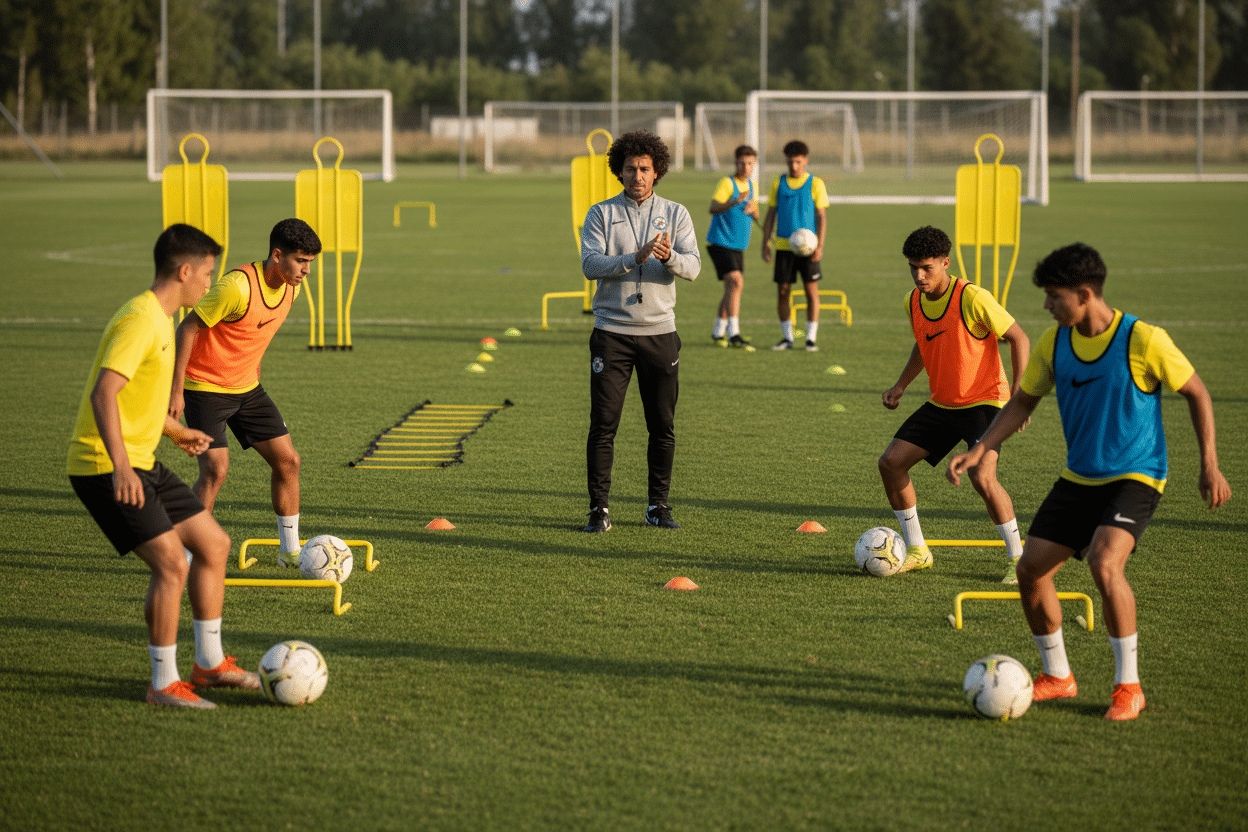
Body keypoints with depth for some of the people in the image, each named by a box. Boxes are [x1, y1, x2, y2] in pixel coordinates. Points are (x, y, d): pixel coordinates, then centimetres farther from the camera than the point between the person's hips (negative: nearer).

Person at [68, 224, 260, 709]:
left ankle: (210, 664, 22)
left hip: (140, 465, 10)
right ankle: (164, 683, -5)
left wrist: (175, 431, 42)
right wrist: (119, 464, -38)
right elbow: (104, 393, -28)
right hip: (105, 468, -10)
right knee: (171, 563, -17)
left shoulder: (159, 319, 14)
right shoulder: (140, 321, -18)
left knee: (214, 545, 12)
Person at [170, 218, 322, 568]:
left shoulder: (290, 287, -1)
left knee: (287, 460, 4)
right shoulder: (238, 286, -27)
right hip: (205, 387, -8)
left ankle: (290, 551, 16)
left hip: (246, 387, 8)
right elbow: (188, 327, -21)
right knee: (216, 469, -17)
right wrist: (176, 390, -21)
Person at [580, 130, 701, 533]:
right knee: (603, 423, -5)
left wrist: (669, 256, -26)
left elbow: (693, 267, -5)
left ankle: (658, 507, 15)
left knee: (663, 426, 4)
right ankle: (599, 508, 0)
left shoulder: (675, 214, 7)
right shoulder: (601, 214, 3)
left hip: (659, 330, 2)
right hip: (612, 330, -2)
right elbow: (590, 264, -10)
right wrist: (635, 259, -23)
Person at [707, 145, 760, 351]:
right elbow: (713, 208, -24)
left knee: (733, 288, 13)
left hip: (738, 246, 8)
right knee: (735, 282, -22)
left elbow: (756, 216, 16)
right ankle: (734, 334, -26)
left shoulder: (750, 185, 12)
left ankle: (718, 333, 26)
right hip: (720, 242, -8)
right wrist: (734, 202, -41)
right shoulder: (727, 183, -11)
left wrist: (752, 209, -7)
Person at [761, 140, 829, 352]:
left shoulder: (815, 184, 1)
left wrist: (820, 245, -10)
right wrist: (765, 243, 5)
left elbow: (821, 217, -1)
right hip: (783, 245, 2)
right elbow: (771, 215, 13)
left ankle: (811, 338, 3)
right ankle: (787, 337, 12)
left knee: (811, 290, -3)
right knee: (782, 292, 1)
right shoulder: (779, 184, 8)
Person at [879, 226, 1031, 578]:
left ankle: (1017, 558, -8)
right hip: (941, 404, 7)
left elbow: (1018, 338, -14)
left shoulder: (972, 299, -21)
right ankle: (917, 551, 14)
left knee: (981, 476, -27)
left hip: (983, 401, -7)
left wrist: (1020, 391, -21)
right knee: (891, 462, -2)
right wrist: (901, 385, 11)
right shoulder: (913, 302, 1)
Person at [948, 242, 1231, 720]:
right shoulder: (1053, 342, -1)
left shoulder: (1144, 341, -17)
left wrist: (1209, 466, -8)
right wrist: (978, 450, 0)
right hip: (1078, 479, 6)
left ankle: (1128, 685, -12)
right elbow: (1023, 401, 11)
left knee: (1104, 562, -29)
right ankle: (1057, 677, 19)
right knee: (1031, 569, -2)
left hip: (1135, 477, -6)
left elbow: (1196, 394, -5)